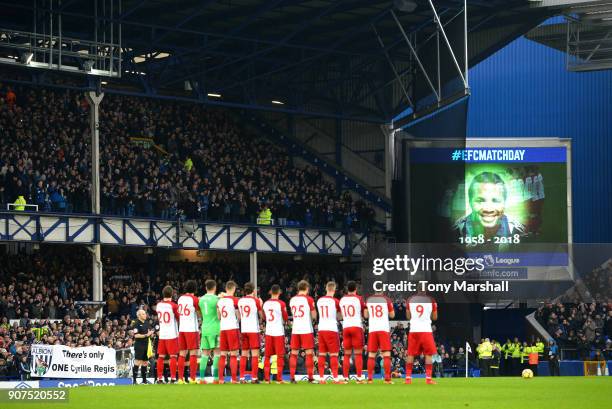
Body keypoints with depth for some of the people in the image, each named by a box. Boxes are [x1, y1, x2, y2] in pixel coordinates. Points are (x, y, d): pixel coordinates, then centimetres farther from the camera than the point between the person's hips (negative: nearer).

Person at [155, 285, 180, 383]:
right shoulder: (173, 305, -11)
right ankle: (173, 378, -7)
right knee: (173, 356, -2)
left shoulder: (158, 305, 5)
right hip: (172, 334, -5)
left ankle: (159, 378, 9)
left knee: (161, 356, 8)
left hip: (162, 334, 5)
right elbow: (179, 319, -3)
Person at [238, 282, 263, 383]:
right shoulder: (256, 300, -6)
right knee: (255, 354, -3)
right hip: (253, 330, -5)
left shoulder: (240, 301, 8)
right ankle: (254, 378, -8)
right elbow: (262, 316, 1)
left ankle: (242, 378, 7)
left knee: (244, 354, 10)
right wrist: (261, 305, 13)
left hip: (243, 330, 5)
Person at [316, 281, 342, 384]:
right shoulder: (335, 301, -7)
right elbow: (340, 316, 4)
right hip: (331, 329, -5)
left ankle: (321, 378, 8)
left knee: (322, 354, 8)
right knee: (334, 354, -2)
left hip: (321, 329, 5)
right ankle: (335, 378, -7)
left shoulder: (319, 300, 8)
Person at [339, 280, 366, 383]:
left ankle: (345, 377, 3)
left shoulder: (342, 300, 10)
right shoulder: (359, 299, -2)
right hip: (357, 327, -3)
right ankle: (359, 377, -8)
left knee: (347, 354, 8)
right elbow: (365, 314, 0)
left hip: (345, 328, 3)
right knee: (358, 354, -2)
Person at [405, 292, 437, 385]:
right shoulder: (431, 301, 0)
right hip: (426, 330, -2)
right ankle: (428, 378, -4)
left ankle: (408, 378, 5)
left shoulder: (410, 300, 5)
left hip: (413, 330, 2)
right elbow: (434, 317, 10)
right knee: (428, 354, 3)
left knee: (410, 354, 8)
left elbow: (408, 317, 13)